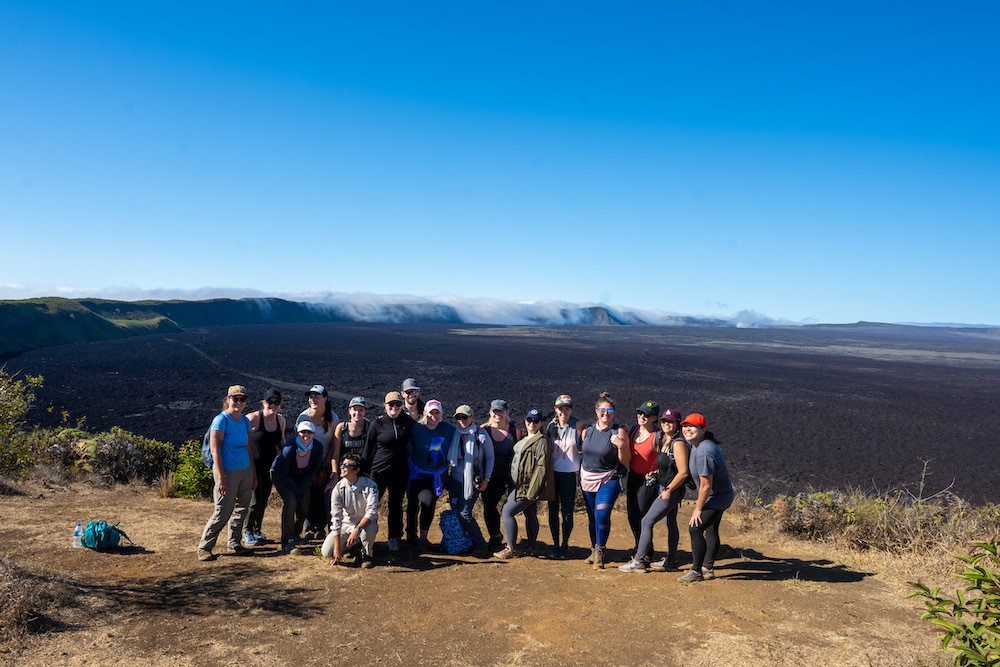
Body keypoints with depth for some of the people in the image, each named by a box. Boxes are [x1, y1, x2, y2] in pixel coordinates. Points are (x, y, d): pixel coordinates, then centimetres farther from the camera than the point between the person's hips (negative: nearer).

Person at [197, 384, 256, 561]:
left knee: (242, 509, 12)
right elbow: (215, 449, -15)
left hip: (245, 470, 7)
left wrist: (254, 473, 16)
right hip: (228, 471, -7)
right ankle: (204, 548, 7)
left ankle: (233, 545, 24)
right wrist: (221, 478, -19)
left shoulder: (245, 421, 9)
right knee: (222, 512, -6)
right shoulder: (221, 419, -11)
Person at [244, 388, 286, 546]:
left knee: (264, 500, 13)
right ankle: (247, 532, 13)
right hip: (253, 466, -6)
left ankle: (257, 531, 29)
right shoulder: (253, 418, -18)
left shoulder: (280, 419, 2)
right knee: (255, 500, -7)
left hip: (269, 466, 6)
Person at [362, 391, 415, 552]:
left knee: (396, 505, 11)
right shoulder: (377, 423, -6)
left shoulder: (408, 422, -1)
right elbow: (368, 448, -1)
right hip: (379, 470, -2)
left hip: (400, 471, 2)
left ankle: (394, 538, 24)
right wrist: (364, 471, -1)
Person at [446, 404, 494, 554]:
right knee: (455, 512, 4)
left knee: (464, 513, -9)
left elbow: (490, 458, -1)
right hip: (455, 479, 5)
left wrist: (486, 479, -5)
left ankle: (479, 544, 4)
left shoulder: (481, 435, -8)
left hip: (473, 480, -5)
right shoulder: (455, 434, 4)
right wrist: (446, 478, 10)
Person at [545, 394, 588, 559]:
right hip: (552, 473, 3)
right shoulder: (551, 425, 3)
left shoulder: (579, 425, -7)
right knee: (553, 511, 7)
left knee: (567, 513, 1)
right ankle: (555, 545, 22)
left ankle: (565, 545, 21)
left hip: (570, 475, -3)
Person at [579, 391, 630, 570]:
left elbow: (625, 461, -8)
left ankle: (599, 552, -6)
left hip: (608, 480, -4)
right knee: (592, 517, 13)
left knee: (602, 514, -21)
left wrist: (621, 446, -23)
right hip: (587, 479, 5)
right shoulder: (587, 431, 4)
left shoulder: (619, 432, -8)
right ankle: (594, 551, 31)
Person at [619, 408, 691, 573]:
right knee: (671, 524, 17)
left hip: (672, 490, -10)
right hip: (665, 487, 10)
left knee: (647, 521, -8)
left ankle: (639, 561, -2)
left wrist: (668, 490, -18)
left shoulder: (678, 443, -20)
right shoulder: (664, 440, 9)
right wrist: (657, 473, 5)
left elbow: (683, 472, -23)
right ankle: (671, 561, 28)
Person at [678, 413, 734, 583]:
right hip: (721, 496, 11)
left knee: (695, 529, -12)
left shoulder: (703, 452, -30)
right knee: (710, 530, 20)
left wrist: (698, 508, -16)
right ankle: (708, 569, 33)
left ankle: (697, 571, -2)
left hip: (717, 497, -11)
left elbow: (706, 485, -27)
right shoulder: (696, 444, 0)